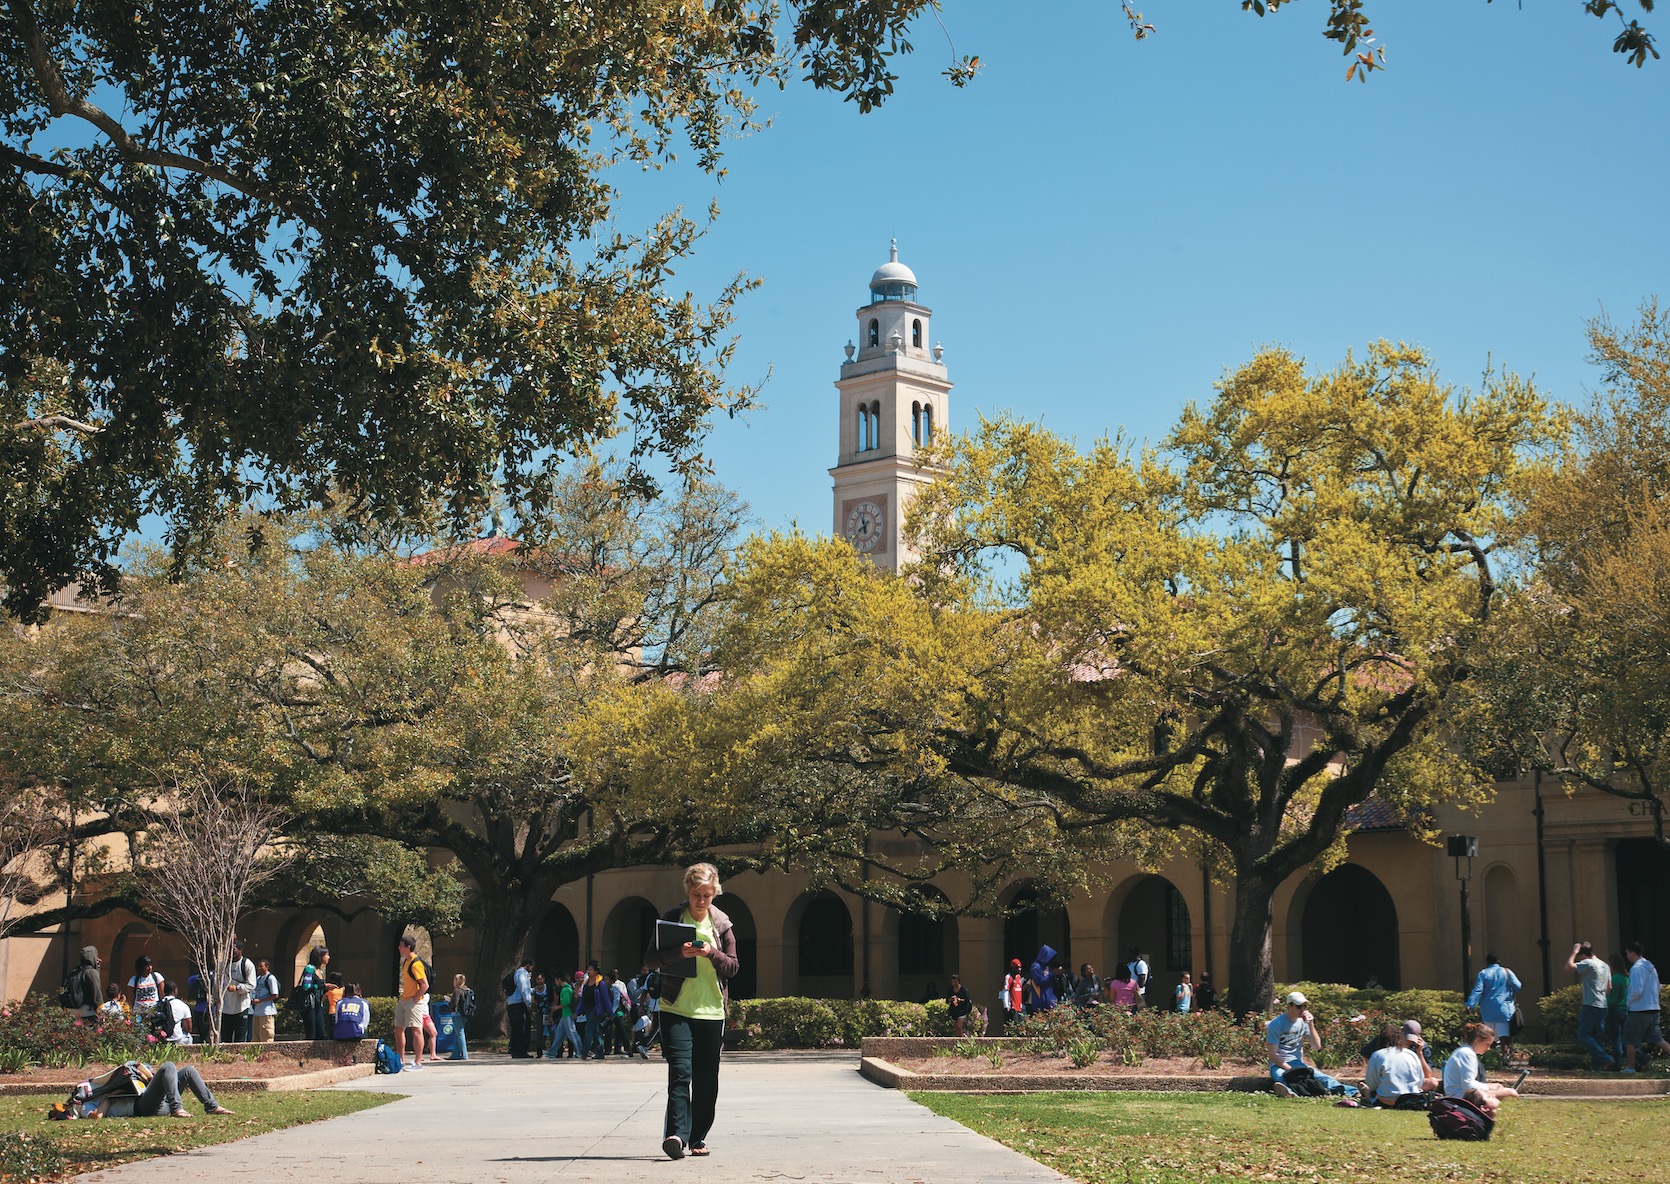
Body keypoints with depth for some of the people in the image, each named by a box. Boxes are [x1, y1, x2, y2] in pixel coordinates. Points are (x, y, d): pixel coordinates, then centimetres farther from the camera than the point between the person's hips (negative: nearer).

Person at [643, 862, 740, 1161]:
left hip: (711, 1010, 3)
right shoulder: (671, 919, 1)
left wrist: (712, 953, -15)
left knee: (706, 1079, 6)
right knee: (680, 1071, -17)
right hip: (676, 1009, -3)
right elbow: (650, 959, -3)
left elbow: (733, 967, 5)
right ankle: (677, 1134, -26)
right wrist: (679, 953, -20)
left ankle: (698, 1137, 17)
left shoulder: (721, 924, 8)